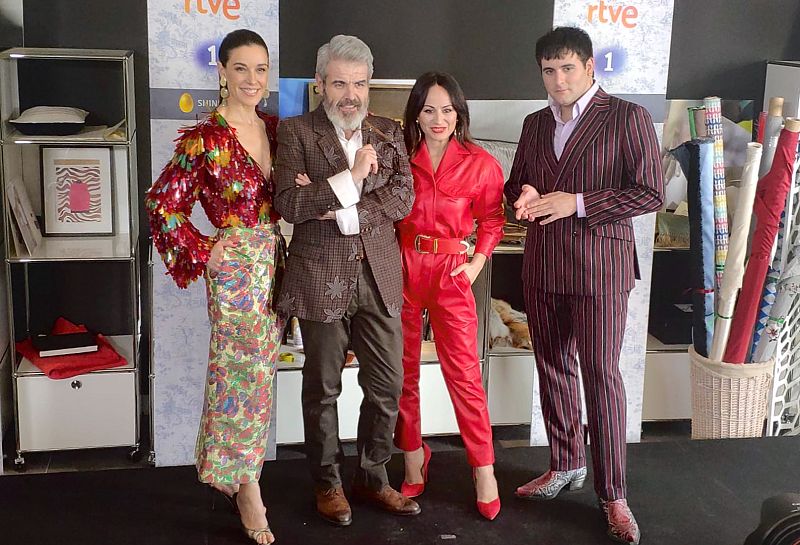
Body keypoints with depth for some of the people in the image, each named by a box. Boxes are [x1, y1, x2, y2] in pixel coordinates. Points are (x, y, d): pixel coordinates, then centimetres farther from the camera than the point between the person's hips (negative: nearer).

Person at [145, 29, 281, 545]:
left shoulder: (274, 127, 7)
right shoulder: (205, 139, -12)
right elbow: (163, 202, -10)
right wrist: (202, 253, -9)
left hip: (274, 263, 6)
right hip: (234, 266, -6)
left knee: (261, 371, 14)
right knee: (244, 371, -2)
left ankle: (241, 474, 31)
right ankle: (248, 489, 13)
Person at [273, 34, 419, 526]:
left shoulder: (389, 132, 10)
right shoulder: (297, 132, 0)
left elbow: (403, 198, -2)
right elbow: (289, 204, -12)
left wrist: (339, 209, -13)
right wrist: (349, 179, -19)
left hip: (379, 276, 3)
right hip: (322, 277, -3)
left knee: (388, 385, 8)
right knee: (323, 388, 9)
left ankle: (373, 479, 27)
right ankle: (328, 483, 26)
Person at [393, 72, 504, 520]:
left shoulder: (481, 164, -2)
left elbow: (492, 218, 8)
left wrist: (478, 261, -2)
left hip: (450, 271, -2)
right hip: (401, 267, 2)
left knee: (463, 373, -3)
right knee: (403, 370, 9)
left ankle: (484, 471, 8)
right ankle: (413, 457, 25)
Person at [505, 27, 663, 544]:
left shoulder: (627, 117, -5)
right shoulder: (535, 124, 13)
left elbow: (650, 192, -10)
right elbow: (515, 184, 24)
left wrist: (577, 203, -17)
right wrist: (524, 194, -1)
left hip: (600, 266, -6)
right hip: (542, 265, 6)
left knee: (601, 374, -4)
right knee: (553, 368, 13)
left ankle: (613, 493, 6)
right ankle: (566, 465, 29)